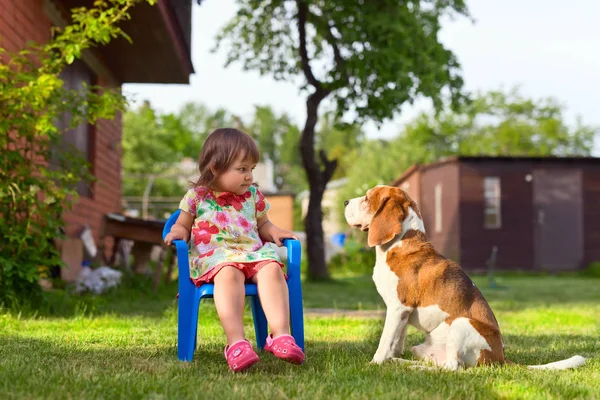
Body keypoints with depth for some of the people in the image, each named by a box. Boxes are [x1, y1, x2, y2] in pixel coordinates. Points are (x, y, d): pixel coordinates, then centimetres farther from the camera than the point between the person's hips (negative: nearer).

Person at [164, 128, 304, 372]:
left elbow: (263, 225, 28)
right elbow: (182, 225, 16)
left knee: (272, 268, -31)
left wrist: (275, 233, 6)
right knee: (229, 273, -40)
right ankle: (236, 342, -50)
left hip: (253, 252, 4)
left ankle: (281, 334, -39)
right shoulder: (197, 196, 9)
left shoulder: (253, 196, 19)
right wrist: (178, 233, -7)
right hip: (213, 254, -4)